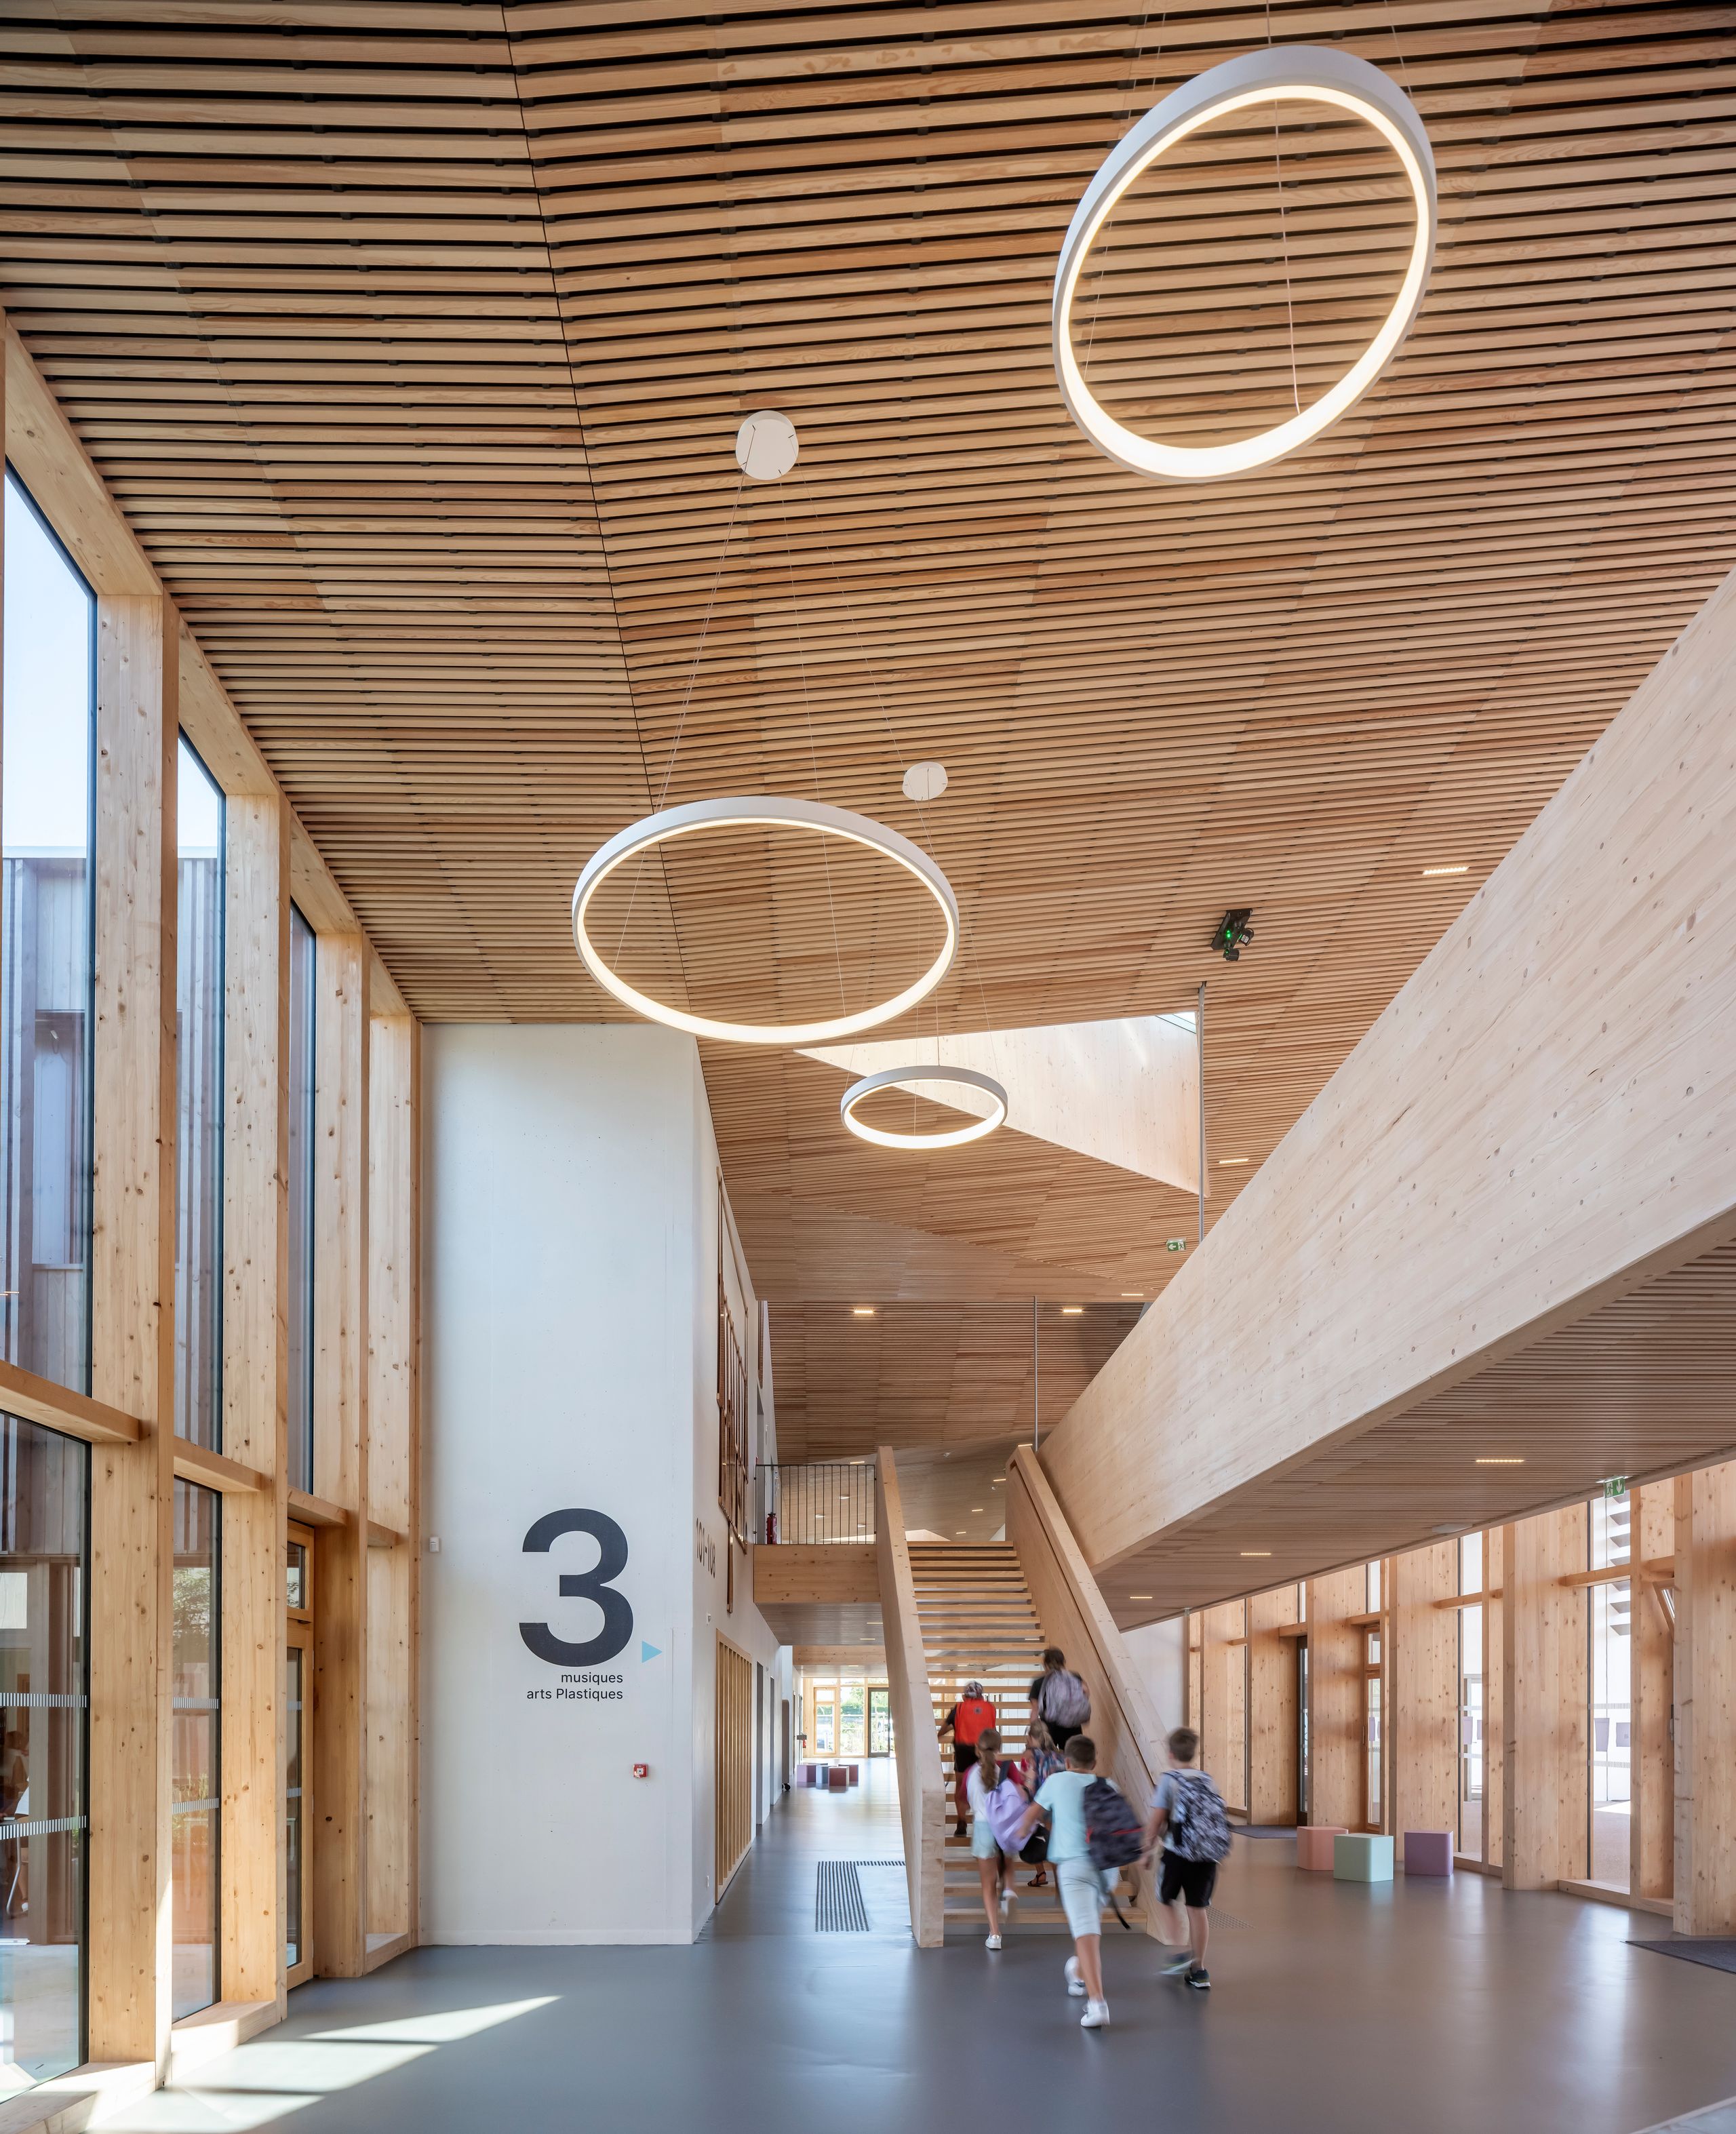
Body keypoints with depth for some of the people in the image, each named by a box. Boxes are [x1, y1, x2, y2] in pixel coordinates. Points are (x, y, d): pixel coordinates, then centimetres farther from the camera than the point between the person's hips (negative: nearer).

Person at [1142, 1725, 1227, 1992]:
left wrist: (1148, 1848, 4)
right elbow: (1217, 1815, 11)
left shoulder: (1169, 1780, -7)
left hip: (1177, 1852, -4)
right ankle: (1198, 1970, 11)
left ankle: (1182, 1955, 3)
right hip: (1207, 1855, 4)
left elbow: (1156, 1822, -9)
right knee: (1199, 1907, 10)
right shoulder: (1208, 1781, 8)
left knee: (1166, 1901, 15)